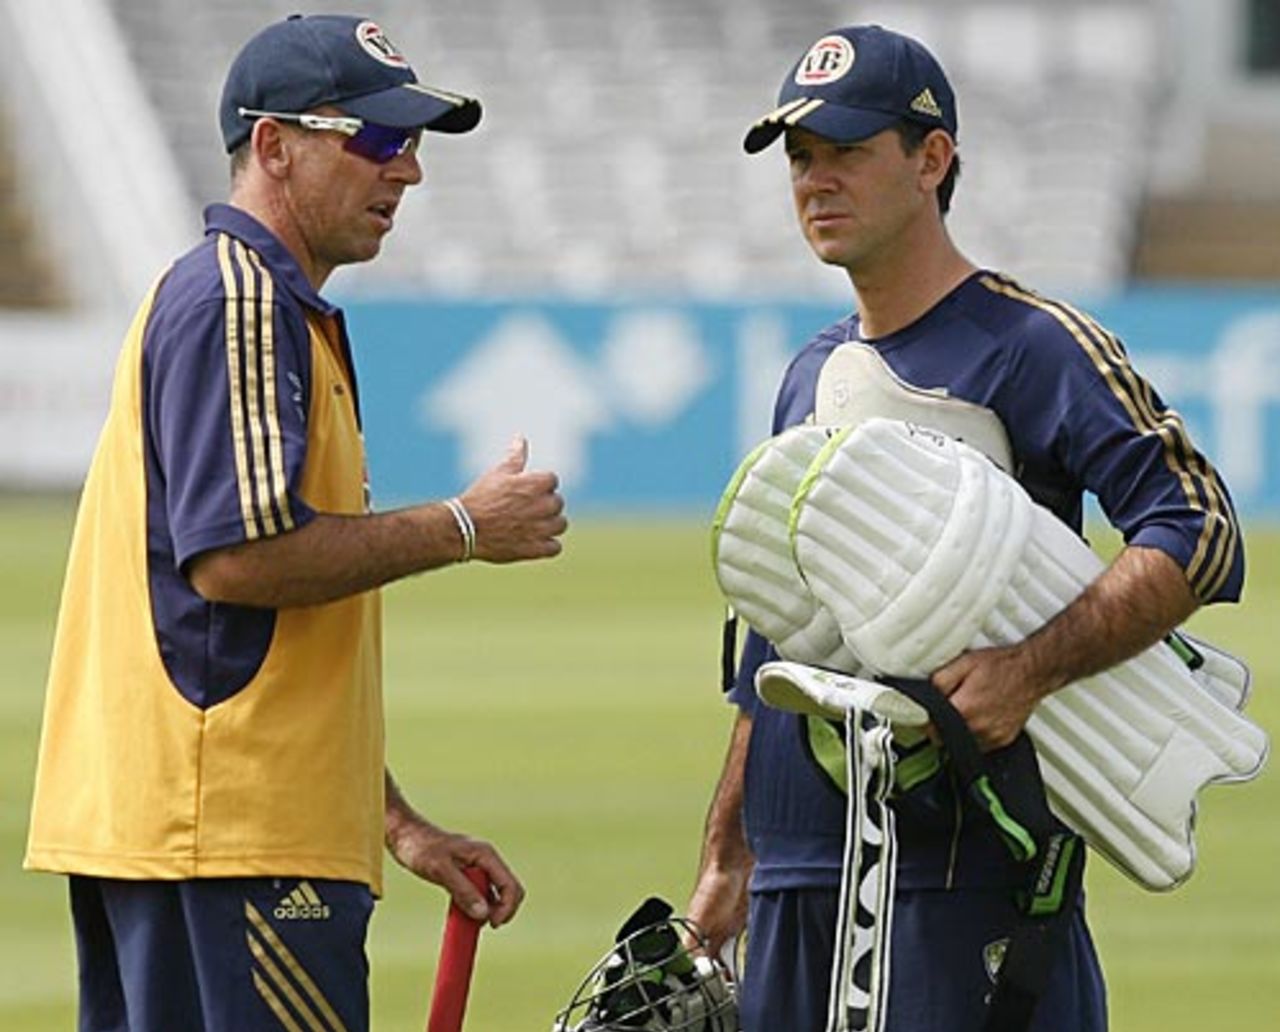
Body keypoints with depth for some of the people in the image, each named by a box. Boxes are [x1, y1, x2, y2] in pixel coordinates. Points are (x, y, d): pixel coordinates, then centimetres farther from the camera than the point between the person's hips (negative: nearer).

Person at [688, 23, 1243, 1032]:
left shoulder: (1034, 344, -6)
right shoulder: (811, 374, 18)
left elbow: (1199, 534, -17)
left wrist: (1028, 670, -28)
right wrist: (726, 856, 21)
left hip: (965, 863, -7)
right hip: (797, 869, 7)